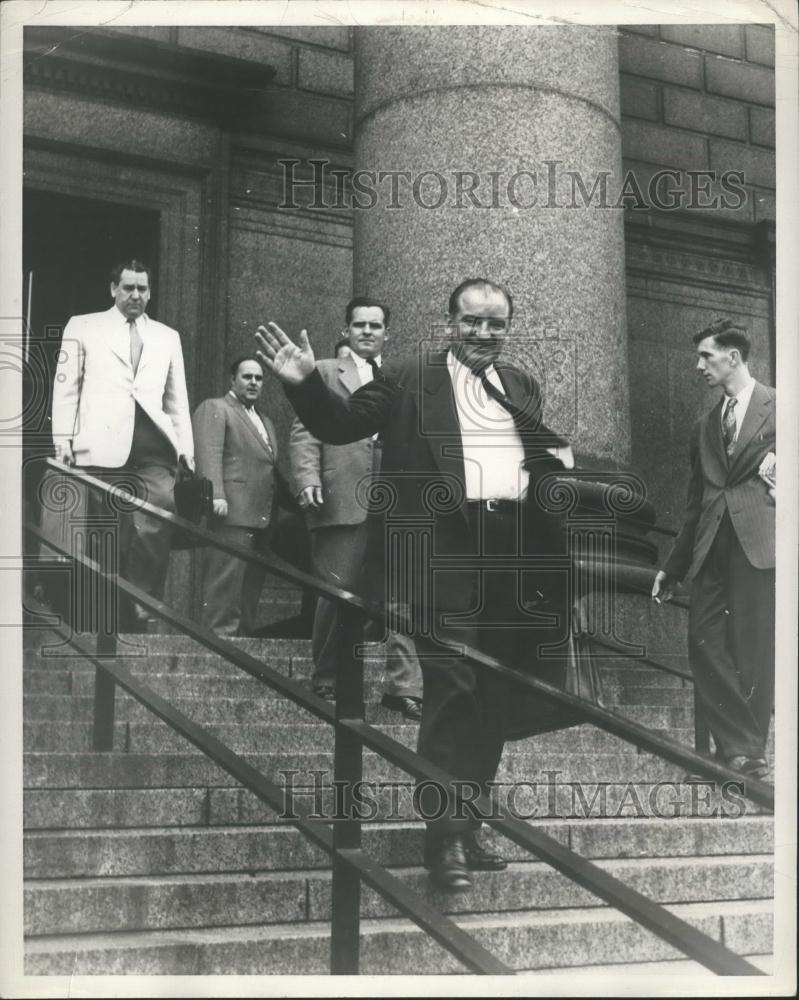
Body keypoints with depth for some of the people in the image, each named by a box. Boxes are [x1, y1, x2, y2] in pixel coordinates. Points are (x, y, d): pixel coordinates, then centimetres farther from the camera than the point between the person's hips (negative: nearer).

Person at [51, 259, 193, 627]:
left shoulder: (168, 337, 21)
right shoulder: (83, 327, 13)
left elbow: (177, 396, 20)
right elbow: (66, 386, 8)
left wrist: (187, 445, 12)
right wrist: (63, 438, -2)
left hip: (155, 445, 2)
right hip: (104, 445, -2)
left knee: (155, 527, -12)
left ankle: (143, 606, -6)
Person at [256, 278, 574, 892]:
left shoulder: (523, 387, 18)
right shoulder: (410, 381, 3)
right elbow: (342, 424, 0)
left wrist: (561, 462, 1)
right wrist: (306, 383, -17)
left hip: (513, 557, 5)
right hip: (446, 549, -5)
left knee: (495, 699, 9)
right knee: (452, 690, -9)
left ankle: (470, 824, 21)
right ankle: (445, 834, -2)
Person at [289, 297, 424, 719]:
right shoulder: (324, 372, 11)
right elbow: (304, 431, 4)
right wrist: (308, 478, -11)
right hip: (342, 501, -2)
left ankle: (405, 685, -1)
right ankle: (326, 680, 17)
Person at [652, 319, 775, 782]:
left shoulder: (779, 409, 3)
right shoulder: (705, 426, 19)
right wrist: (674, 567, 19)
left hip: (759, 540, -5)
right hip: (712, 548, 5)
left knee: (754, 649, -2)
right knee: (704, 641, -3)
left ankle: (750, 749, 10)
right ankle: (737, 743, 5)